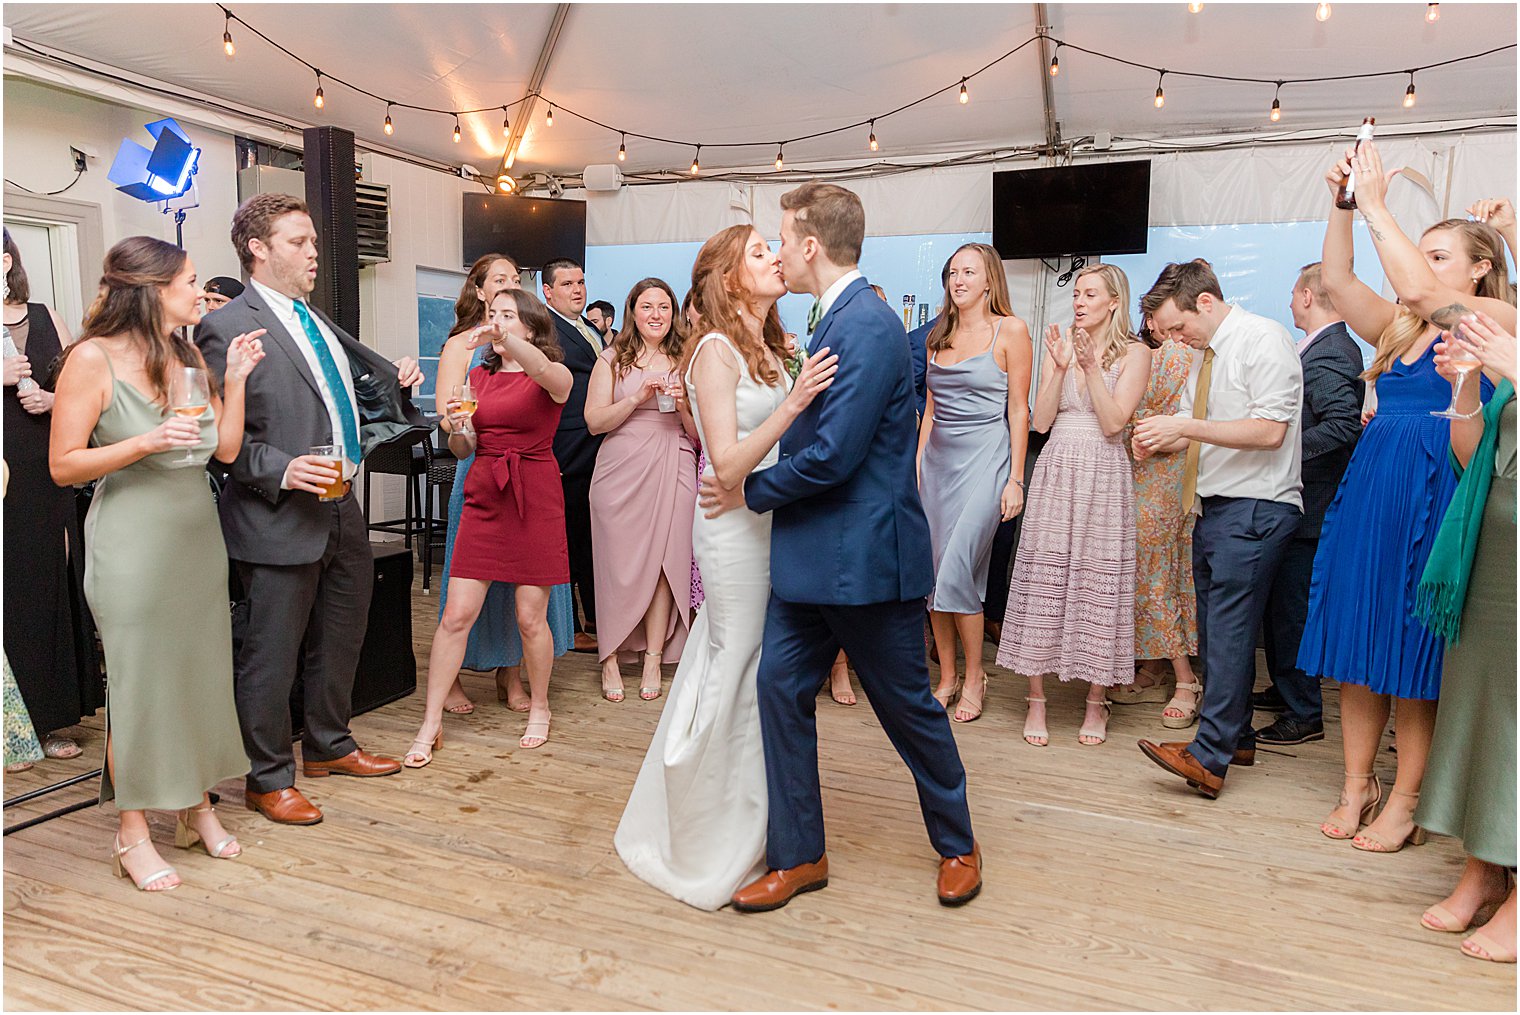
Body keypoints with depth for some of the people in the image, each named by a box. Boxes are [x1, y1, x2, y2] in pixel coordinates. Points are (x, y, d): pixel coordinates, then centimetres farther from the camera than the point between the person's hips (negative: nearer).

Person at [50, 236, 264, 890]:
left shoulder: (189, 356, 8)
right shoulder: (94, 358, -10)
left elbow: (226, 449, 6)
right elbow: (63, 466, -10)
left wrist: (235, 380, -1)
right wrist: (147, 443, -22)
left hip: (198, 536, 6)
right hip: (133, 544, -6)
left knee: (200, 671, 11)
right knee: (139, 681, 2)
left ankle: (197, 807, 27)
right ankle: (133, 835, 17)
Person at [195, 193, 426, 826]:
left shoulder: (316, 322, 16)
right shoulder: (226, 328, -10)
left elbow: (351, 394, 24)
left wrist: (393, 381, 6)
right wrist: (282, 471, -25)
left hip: (342, 512, 8)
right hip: (281, 520, -8)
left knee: (340, 641, 19)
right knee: (272, 655, 5)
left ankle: (328, 747, 38)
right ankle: (269, 779, 22)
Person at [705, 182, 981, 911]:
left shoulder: (867, 325, -19)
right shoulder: (837, 320, 11)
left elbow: (833, 454, -24)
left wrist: (751, 492, -11)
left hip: (866, 557, -9)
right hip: (811, 556, 9)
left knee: (908, 706, 8)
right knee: (780, 688, 7)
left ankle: (957, 845, 32)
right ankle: (798, 856, 22)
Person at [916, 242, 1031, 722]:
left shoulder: (1011, 330, -3)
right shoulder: (939, 335, 13)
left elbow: (1018, 410, -5)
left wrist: (1015, 479, -8)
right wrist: (917, 461, 9)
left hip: (984, 459, -6)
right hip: (938, 460, 6)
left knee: (956, 573, -11)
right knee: (934, 573, 5)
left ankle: (974, 677, 8)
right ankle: (946, 678, 17)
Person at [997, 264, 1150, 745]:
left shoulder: (1134, 353, 2)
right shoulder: (1060, 345, 11)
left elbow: (1114, 423, -9)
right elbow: (1041, 420, 2)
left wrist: (1091, 366, -14)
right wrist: (1059, 367, -8)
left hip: (1103, 476, -2)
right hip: (1056, 473, 3)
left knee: (1099, 584, 0)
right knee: (1040, 581, -1)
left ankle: (1096, 704, 13)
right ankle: (1036, 701, 9)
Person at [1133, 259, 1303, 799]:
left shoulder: (1263, 339, -10)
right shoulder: (1204, 354, 16)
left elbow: (1270, 430, -20)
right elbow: (1191, 425, 19)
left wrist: (1185, 428, -22)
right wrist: (1161, 438, -3)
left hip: (1255, 508, -9)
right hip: (1211, 506, 9)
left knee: (1229, 627, -12)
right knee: (1214, 628, 11)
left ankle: (1208, 758, -12)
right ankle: (1236, 738, 22)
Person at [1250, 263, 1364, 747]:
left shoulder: (1325, 354, -18)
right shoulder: (1343, 347, 14)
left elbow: (1344, 426, -28)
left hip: (1307, 504, -11)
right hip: (1308, 502, 11)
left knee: (1291, 606, -2)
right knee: (1282, 603, 19)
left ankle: (1304, 715, 9)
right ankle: (1287, 690, 33)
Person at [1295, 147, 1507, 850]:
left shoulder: (1495, 323, -3)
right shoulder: (1400, 330, 15)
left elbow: (1417, 293, -20)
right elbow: (1337, 280, 7)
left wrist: (1375, 206, -15)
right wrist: (1342, 202, -4)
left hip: (1433, 497, -6)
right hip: (1370, 488, 6)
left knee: (1415, 656, 0)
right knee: (1358, 641, 8)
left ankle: (1405, 803, 13)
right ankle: (1357, 786, 19)